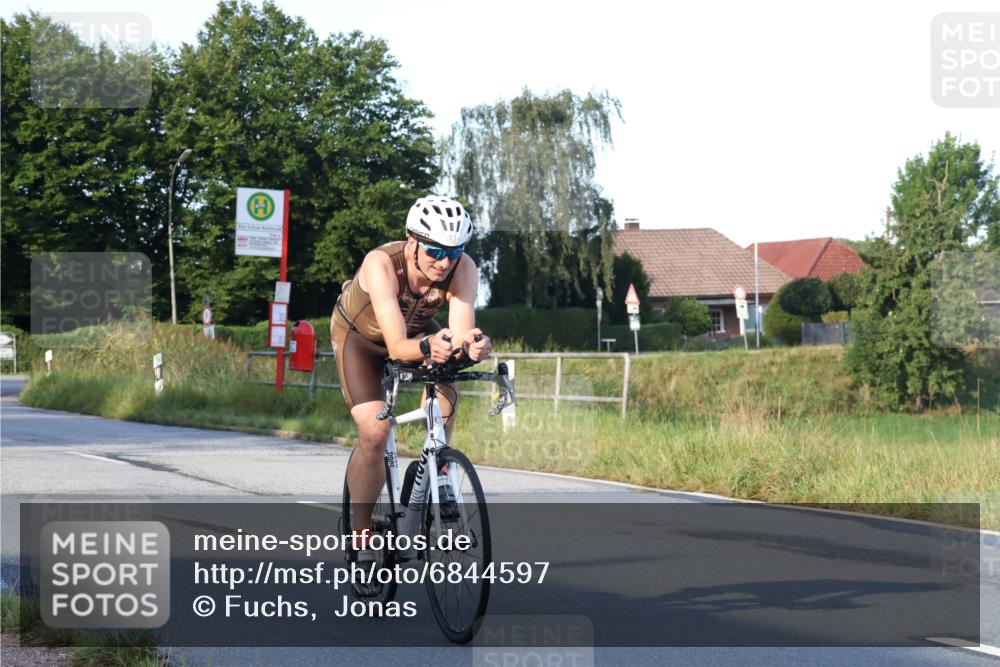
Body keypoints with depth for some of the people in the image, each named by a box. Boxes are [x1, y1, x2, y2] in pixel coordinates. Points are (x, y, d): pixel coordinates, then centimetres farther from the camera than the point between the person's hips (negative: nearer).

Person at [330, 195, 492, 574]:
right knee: (374, 432, -19)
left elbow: (461, 334, -40)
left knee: (446, 396, -25)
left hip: (417, 328, 3)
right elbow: (396, 347, -46)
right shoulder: (381, 264, -40)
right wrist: (427, 346, -67)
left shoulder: (463, 269, -31)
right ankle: (362, 535, -4)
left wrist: (473, 346, -62)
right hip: (360, 334, -3)